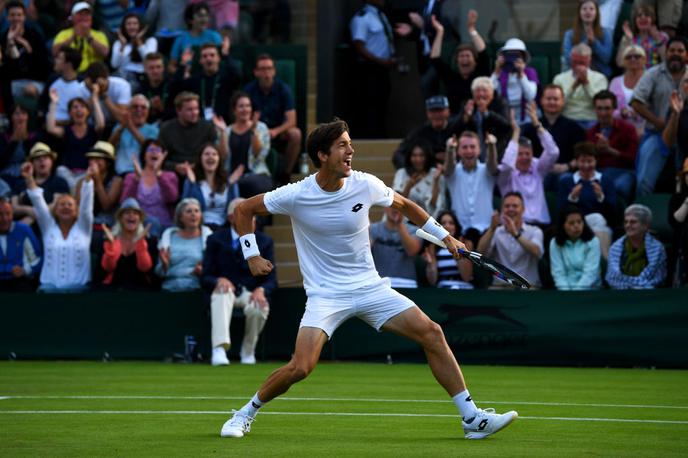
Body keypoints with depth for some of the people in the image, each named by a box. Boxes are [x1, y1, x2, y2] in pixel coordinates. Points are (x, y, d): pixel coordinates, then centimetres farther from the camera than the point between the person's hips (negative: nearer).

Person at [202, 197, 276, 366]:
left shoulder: (265, 242, 11)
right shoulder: (216, 240, 7)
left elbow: (271, 279, 4)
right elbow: (205, 277, 1)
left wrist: (261, 290, -20)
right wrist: (218, 280, -24)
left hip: (252, 293, 1)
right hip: (225, 289, -1)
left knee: (260, 308, -35)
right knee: (222, 293, -38)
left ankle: (248, 352, -8)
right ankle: (219, 350, -53)